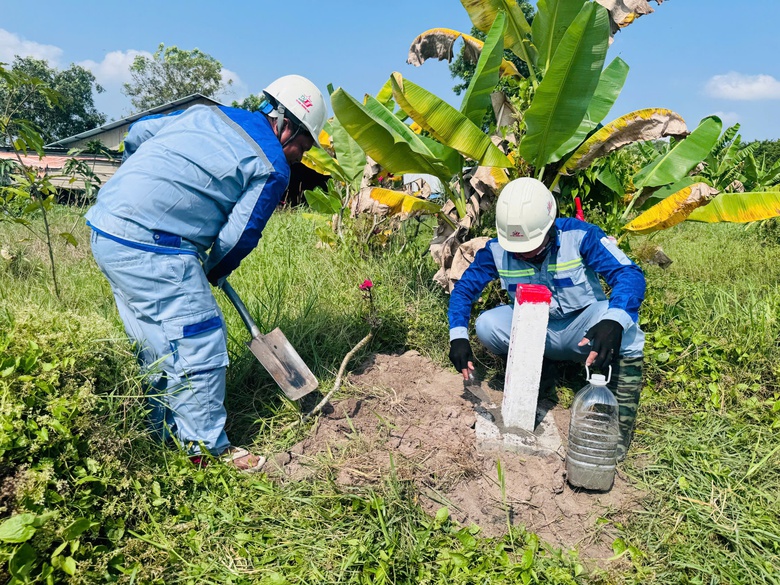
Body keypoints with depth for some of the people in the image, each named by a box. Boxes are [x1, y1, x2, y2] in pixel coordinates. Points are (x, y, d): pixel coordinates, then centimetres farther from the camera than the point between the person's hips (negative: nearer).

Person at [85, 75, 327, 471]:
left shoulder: (207, 113, 16)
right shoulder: (272, 169, -6)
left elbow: (138, 132, 22)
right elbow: (239, 237, -5)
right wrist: (215, 272, 14)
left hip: (105, 227, 9)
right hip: (152, 249, -9)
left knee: (156, 344, 18)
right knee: (198, 342, 1)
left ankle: (163, 435, 32)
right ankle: (204, 449, 13)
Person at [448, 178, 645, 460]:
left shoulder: (579, 235, -22)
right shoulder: (497, 250, -13)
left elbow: (629, 275, -31)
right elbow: (464, 288, -7)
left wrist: (613, 322, -52)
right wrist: (458, 337, -24)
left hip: (581, 330, -2)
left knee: (625, 326, -34)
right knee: (486, 325, -24)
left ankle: (621, 424, -21)